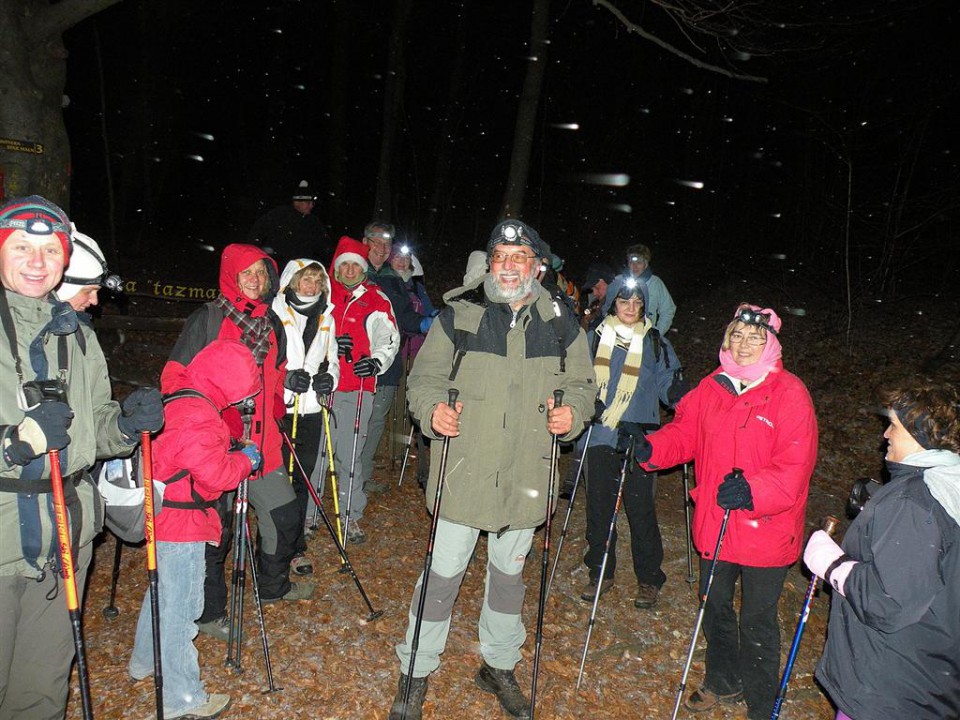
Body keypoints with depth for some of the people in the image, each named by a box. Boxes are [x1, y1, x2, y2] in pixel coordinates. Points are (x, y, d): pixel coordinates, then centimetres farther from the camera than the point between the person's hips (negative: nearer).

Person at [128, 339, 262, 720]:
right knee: (179, 605, 0)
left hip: (162, 516, 10)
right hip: (181, 523, -10)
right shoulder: (198, 417, -25)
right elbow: (217, 475, -24)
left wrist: (232, 453, 10)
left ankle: (144, 661, 45)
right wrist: (245, 459, -8)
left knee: (162, 591, 26)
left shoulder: (176, 399, 6)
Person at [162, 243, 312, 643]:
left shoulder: (272, 323, 12)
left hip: (261, 441, 6)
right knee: (215, 530, 4)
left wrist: (292, 379, 7)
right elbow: (174, 378, -7)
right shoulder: (207, 319, -7)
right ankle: (208, 612, 25)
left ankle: (274, 585, 40)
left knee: (285, 515, 15)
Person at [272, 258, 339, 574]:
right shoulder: (274, 314, -2)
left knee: (301, 480, 9)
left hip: (311, 410, 5)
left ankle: (295, 547, 18)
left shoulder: (327, 320, 16)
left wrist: (330, 376, -1)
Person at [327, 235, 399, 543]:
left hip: (358, 389, 0)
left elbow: (389, 338, 9)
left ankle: (351, 515, 17)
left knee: (350, 455, 3)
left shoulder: (377, 300, 9)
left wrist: (376, 360, -10)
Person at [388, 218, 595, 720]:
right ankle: (416, 671, 28)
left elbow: (582, 383, 11)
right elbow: (425, 376, -1)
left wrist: (573, 412, -10)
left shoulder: (561, 324, 3)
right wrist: (432, 409, -22)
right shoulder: (457, 314, -4)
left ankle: (498, 665, 40)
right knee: (444, 572, 6)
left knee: (509, 571, 19)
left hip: (526, 476, 3)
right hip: (463, 472, -2)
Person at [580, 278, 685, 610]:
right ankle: (600, 572, 25)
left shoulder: (655, 343, 4)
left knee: (641, 509, -1)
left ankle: (648, 578, 18)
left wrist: (679, 394, -13)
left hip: (638, 437, -2)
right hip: (600, 436, 2)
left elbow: (668, 384, 6)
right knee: (598, 507, 8)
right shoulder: (597, 337, 8)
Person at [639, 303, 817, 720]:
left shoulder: (790, 393, -14)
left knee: (757, 623, 9)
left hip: (766, 531, -5)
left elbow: (794, 468, -19)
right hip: (714, 524, 5)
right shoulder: (711, 387, 2)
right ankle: (724, 682, 48)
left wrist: (752, 491, -34)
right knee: (714, 607, 22)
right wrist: (652, 448, -13)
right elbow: (685, 432, 7)